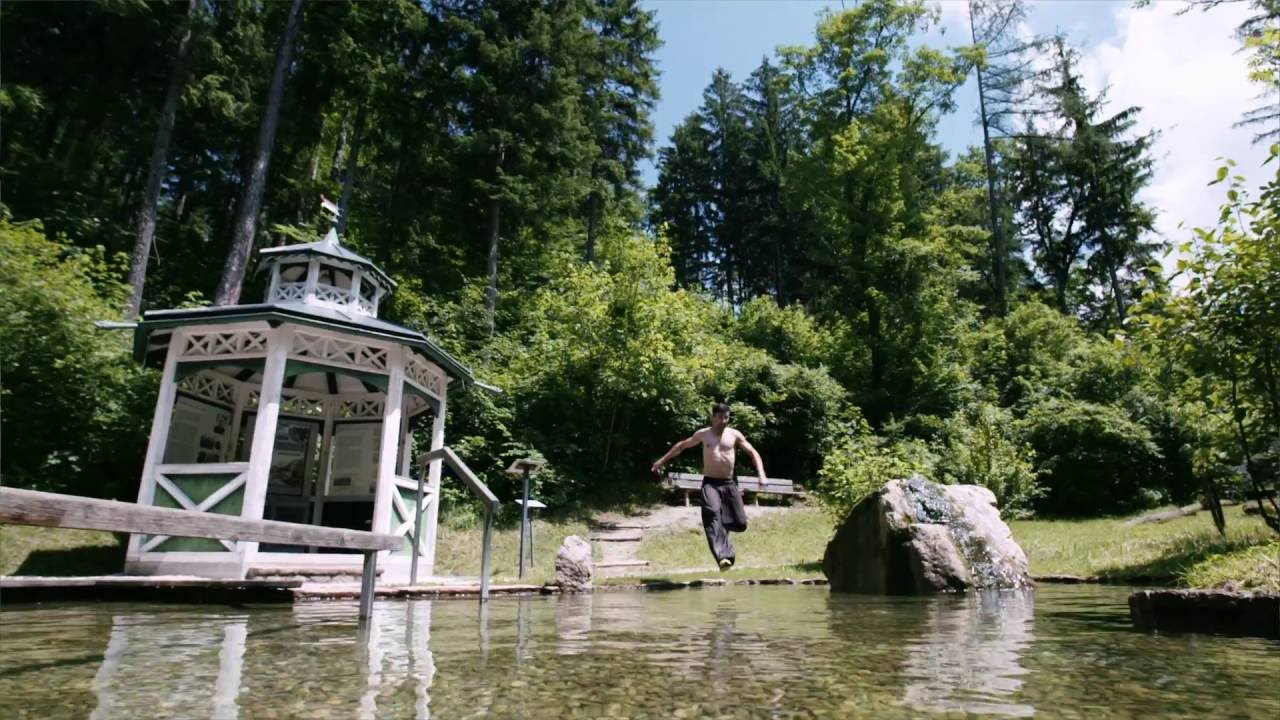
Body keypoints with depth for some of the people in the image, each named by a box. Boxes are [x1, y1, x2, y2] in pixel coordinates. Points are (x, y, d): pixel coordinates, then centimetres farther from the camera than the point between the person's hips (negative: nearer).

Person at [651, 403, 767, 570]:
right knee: (712, 513, -30)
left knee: (740, 523, -2)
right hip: (710, 483, -2)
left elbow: (753, 453, 6)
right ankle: (723, 555, -38)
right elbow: (682, 445, 21)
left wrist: (761, 474, -9)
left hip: (729, 483, 2)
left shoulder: (734, 435, 6)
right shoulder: (703, 434, 7)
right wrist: (663, 460, 24)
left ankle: (722, 528, 33)